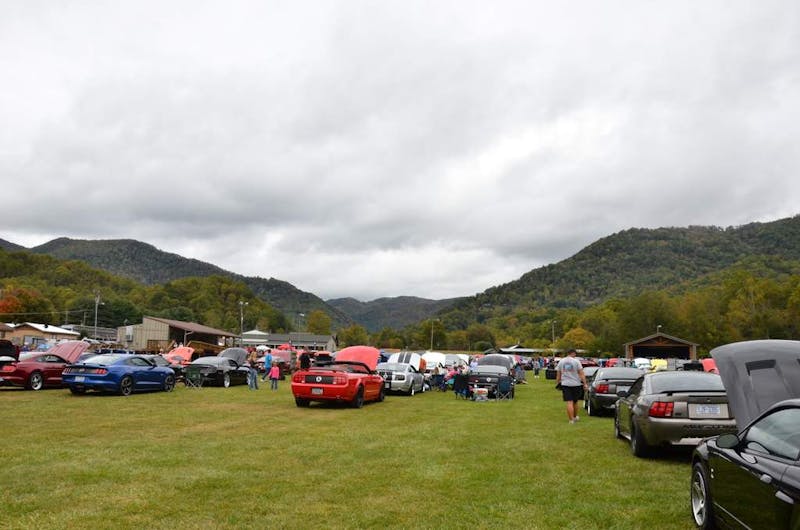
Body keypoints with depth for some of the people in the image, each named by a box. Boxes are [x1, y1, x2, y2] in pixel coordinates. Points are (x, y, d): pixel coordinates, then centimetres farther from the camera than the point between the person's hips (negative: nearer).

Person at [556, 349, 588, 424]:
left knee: (569, 402, -3)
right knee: (575, 402, 15)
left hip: (565, 384, 1)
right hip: (576, 384, -1)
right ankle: (575, 417, 31)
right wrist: (585, 384, -4)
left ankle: (571, 420, -7)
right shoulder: (576, 361, -4)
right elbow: (581, 374, -7)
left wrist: (557, 383, 16)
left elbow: (558, 375, 8)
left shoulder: (561, 361, 5)